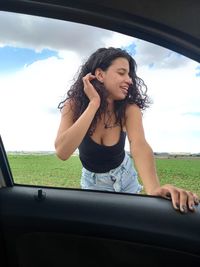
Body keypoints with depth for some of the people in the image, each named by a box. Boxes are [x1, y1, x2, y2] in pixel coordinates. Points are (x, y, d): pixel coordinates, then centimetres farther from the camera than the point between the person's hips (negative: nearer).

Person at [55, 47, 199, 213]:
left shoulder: (129, 108, -23)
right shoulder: (74, 105, -24)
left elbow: (139, 146, -40)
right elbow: (62, 152, -39)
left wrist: (153, 189, -59)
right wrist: (94, 104, -40)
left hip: (124, 176, 1)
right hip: (92, 180, 0)